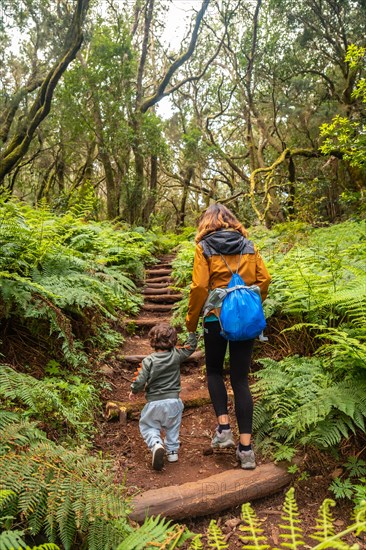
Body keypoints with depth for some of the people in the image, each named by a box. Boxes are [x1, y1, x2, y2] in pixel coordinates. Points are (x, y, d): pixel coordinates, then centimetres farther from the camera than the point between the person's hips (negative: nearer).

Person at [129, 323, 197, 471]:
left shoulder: (148, 360, -12)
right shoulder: (176, 355, -5)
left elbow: (140, 380, -13)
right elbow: (191, 346, 9)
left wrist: (133, 391, 6)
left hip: (154, 402, -2)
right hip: (173, 400, 3)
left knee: (147, 426, 14)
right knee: (172, 427, 25)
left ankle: (156, 444, -11)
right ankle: (172, 450, 30)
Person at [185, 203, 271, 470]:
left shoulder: (205, 247, -2)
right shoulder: (248, 245, 7)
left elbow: (199, 287, -10)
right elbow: (264, 279, 3)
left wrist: (191, 321, 0)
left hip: (216, 318, -3)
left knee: (214, 371, 20)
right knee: (241, 379, 8)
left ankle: (224, 427, 10)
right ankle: (246, 447, 9)